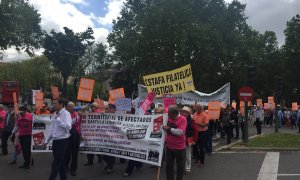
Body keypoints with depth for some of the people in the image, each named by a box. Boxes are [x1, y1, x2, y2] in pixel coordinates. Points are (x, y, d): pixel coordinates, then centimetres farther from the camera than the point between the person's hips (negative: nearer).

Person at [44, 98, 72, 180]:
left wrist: (58, 119, -27)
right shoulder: (54, 114, 9)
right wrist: (47, 140, 17)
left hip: (62, 140, -7)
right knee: (60, 161, 16)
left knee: (56, 163, -3)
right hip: (55, 140, 8)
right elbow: (52, 128, 17)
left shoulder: (66, 114, -13)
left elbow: (68, 127, -27)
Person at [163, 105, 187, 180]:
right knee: (169, 166, 13)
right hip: (169, 146, 5)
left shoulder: (183, 119, -19)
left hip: (179, 147, -5)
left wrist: (169, 128, -27)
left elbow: (180, 132, -30)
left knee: (180, 167, 12)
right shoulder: (169, 117, -1)